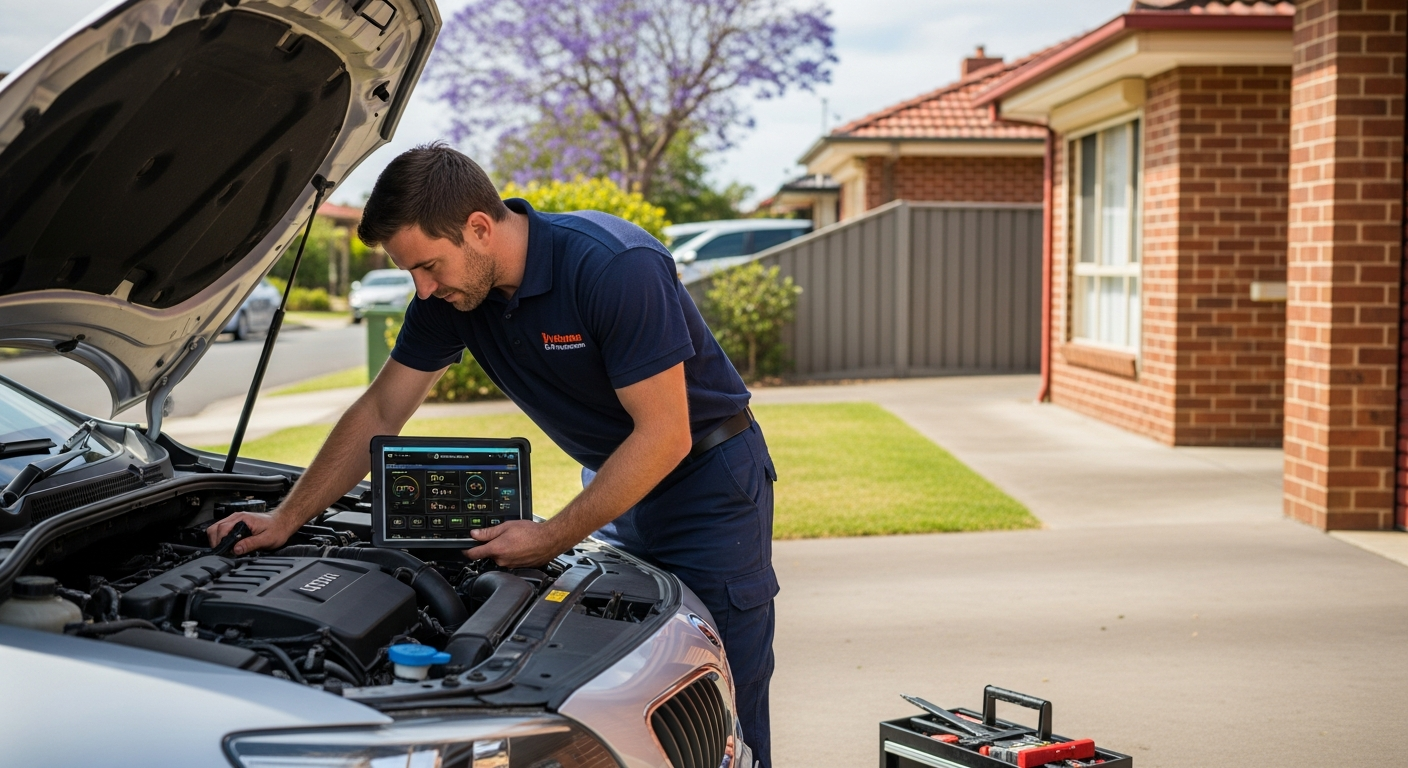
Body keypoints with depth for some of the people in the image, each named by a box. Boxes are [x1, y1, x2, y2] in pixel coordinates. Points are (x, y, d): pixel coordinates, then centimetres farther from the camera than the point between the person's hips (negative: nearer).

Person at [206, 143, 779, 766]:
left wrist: (552, 538, -25)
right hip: (613, 479, 7)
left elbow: (665, 435, -27)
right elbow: (379, 415, 2)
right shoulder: (450, 293, -8)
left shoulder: (615, 266, -29)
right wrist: (287, 518, -1)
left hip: (708, 477, -6)